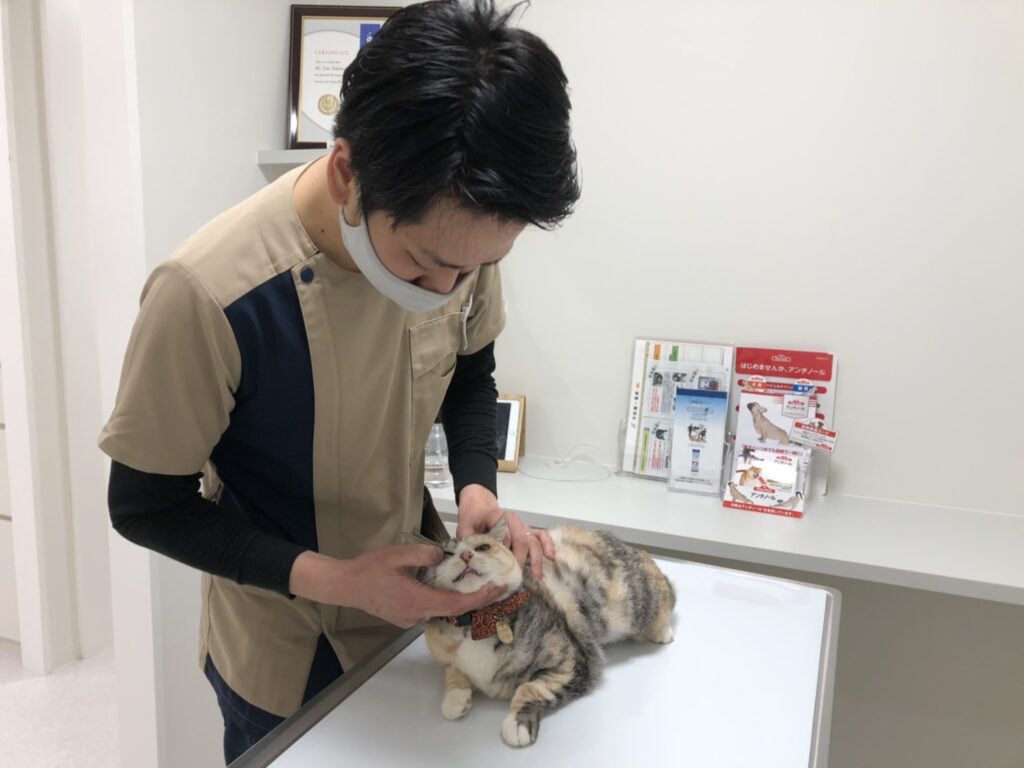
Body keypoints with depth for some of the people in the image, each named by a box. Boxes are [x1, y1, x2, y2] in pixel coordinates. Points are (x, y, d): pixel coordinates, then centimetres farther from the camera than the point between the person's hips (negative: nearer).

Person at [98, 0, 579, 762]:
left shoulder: (457, 237, -17)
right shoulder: (209, 295, -31)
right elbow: (145, 506, -18)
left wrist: (477, 489, -16)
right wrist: (330, 580, -27)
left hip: (419, 606, 5)